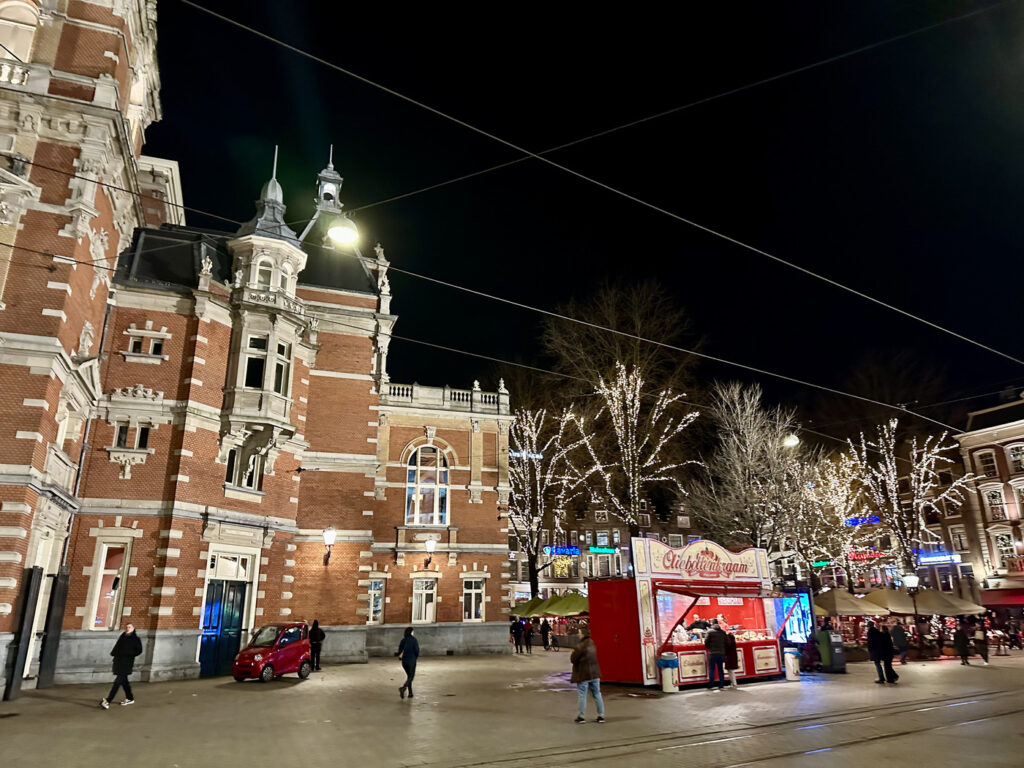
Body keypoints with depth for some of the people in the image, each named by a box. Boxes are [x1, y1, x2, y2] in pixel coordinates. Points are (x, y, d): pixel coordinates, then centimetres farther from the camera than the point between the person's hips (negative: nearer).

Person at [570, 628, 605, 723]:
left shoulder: (580, 646, -20)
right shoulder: (592, 644, 6)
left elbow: (573, 659, -17)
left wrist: (573, 653, 4)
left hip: (583, 674, -7)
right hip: (595, 673, 7)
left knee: (582, 695, 4)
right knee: (597, 694, 11)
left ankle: (581, 716, 11)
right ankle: (601, 715, 14)